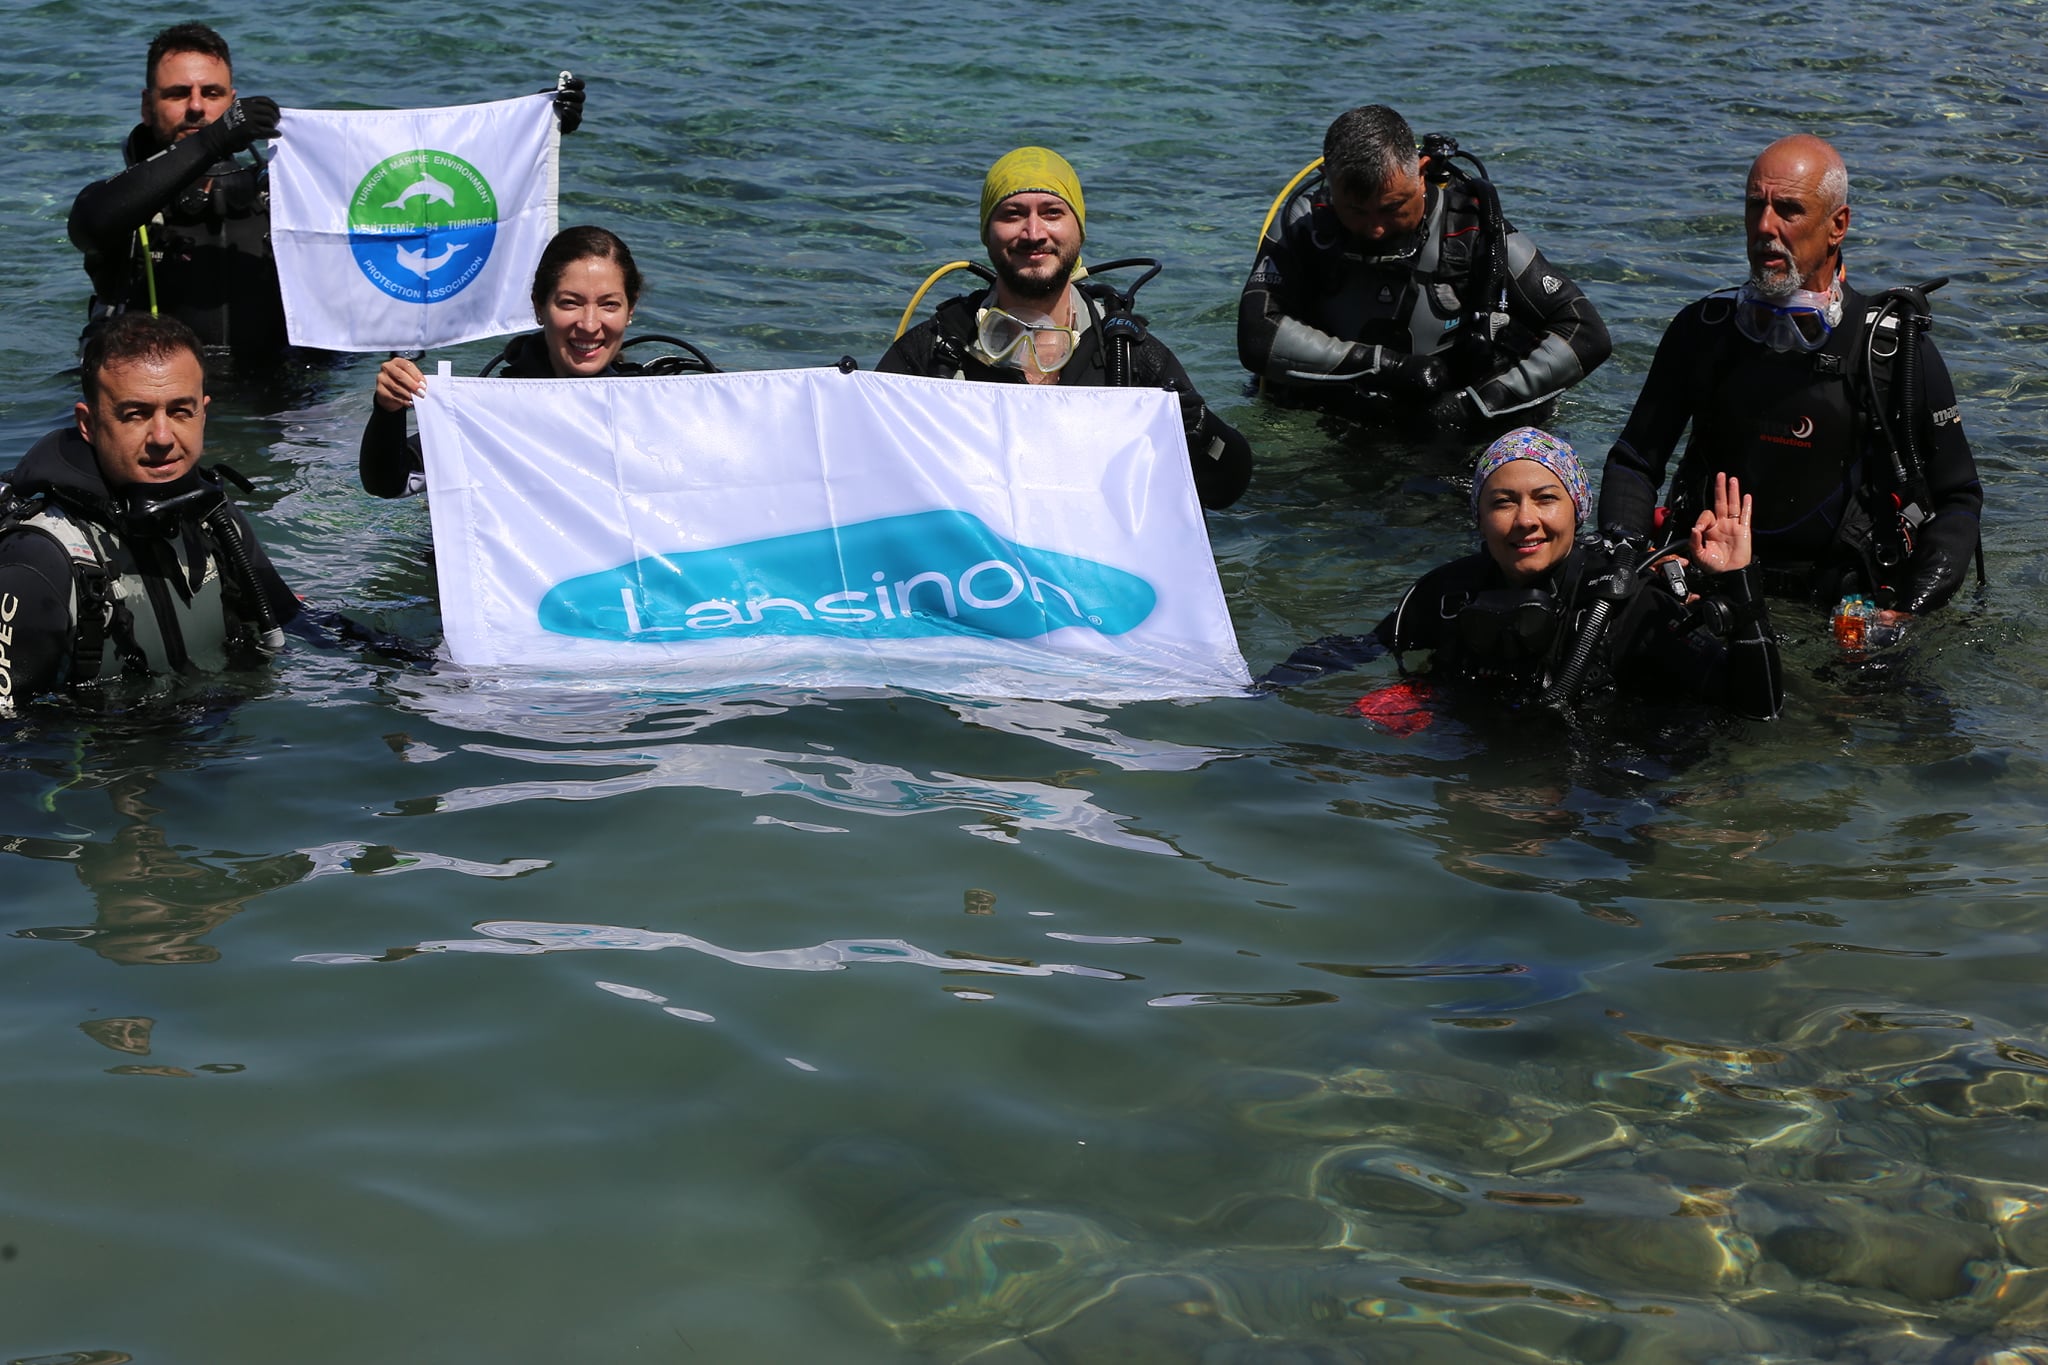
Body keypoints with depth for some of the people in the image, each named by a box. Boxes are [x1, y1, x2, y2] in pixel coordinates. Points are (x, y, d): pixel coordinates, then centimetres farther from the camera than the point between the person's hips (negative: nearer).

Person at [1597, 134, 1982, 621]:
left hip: (1850, 601, -1)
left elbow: (1957, 499, 3)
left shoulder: (1897, 349, -4)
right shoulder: (1701, 331, 4)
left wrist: (1910, 612, -12)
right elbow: (1633, 463, 11)